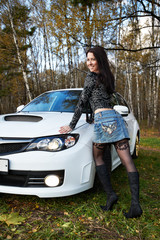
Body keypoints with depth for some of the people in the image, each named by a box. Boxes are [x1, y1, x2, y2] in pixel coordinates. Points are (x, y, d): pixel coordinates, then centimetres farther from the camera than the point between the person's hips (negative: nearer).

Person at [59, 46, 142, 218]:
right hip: (117, 118, 7)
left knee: (98, 158, 13)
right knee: (128, 161, -3)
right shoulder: (108, 77, 23)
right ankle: (135, 204, -4)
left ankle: (110, 194, 4)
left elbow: (82, 102, -1)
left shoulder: (91, 77, 0)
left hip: (103, 119, -7)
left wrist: (71, 126, 3)